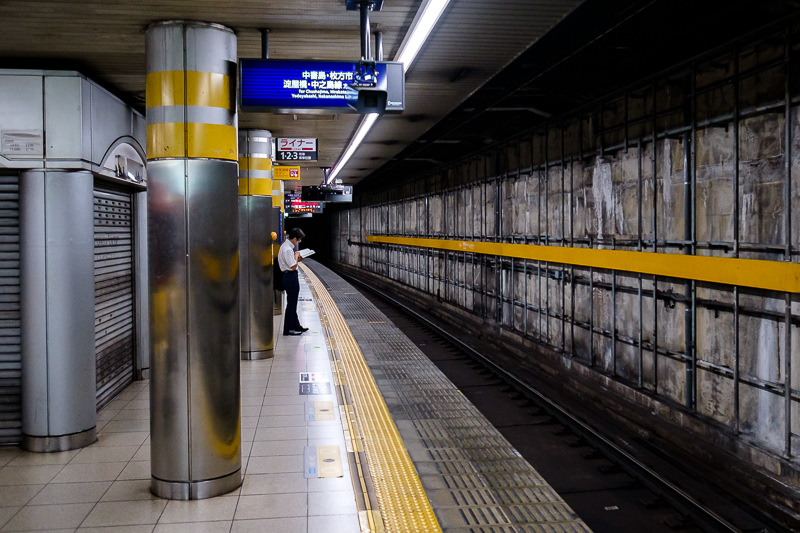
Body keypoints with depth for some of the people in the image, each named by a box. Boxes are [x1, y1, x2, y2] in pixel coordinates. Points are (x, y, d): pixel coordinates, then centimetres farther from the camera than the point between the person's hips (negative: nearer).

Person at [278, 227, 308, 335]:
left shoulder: (286, 246, 11)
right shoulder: (288, 249, -22)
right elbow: (293, 266, -22)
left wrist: (297, 258, 8)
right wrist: (296, 256, -10)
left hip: (288, 276, 11)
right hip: (290, 277, -11)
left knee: (292, 303, 18)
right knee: (291, 303, -3)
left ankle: (296, 325, 29)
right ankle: (288, 329, 4)